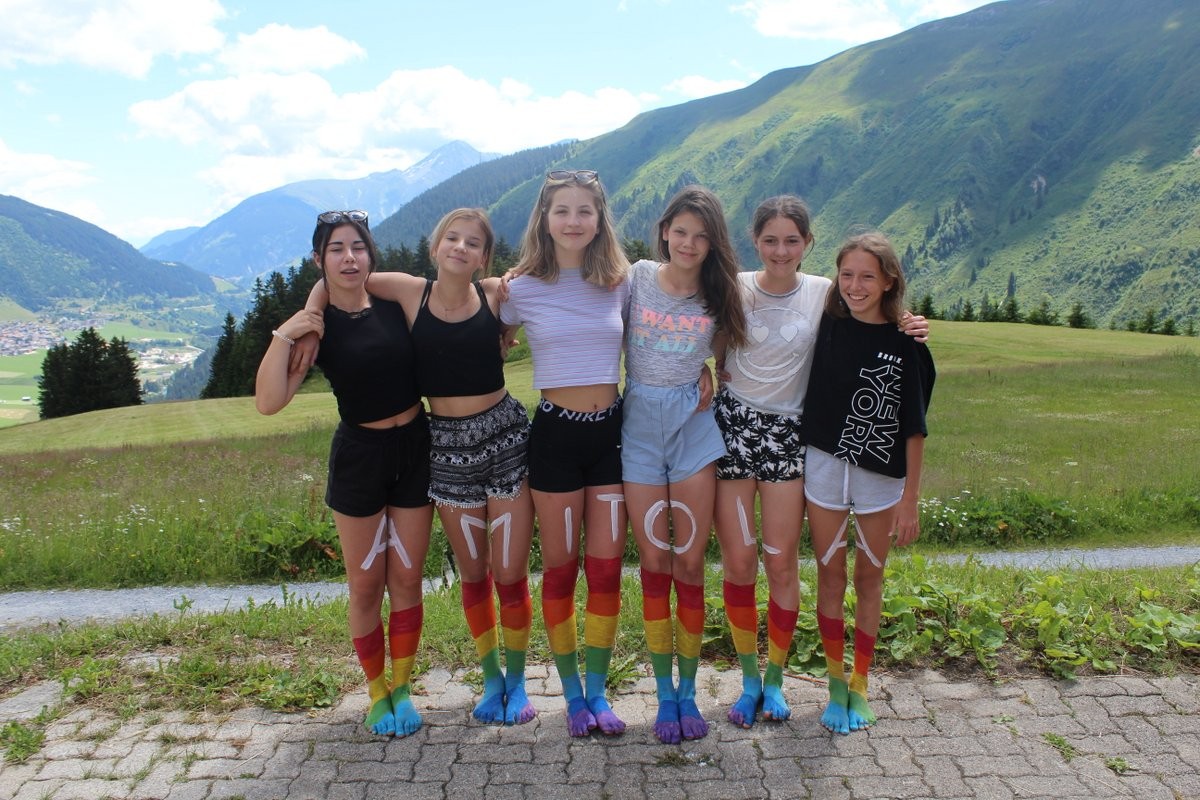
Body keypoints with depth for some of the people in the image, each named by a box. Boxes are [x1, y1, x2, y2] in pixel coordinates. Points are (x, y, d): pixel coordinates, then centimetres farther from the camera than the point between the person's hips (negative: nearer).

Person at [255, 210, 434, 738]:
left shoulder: (396, 302, -2)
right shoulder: (314, 325, -7)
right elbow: (268, 402, -16)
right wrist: (283, 336, -24)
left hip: (415, 448, 2)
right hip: (359, 456, -1)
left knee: (406, 578, 9)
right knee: (366, 584, 8)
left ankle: (402, 686, 26)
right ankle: (376, 690, 27)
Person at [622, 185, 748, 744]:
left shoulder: (720, 294, 3)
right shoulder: (636, 277, 0)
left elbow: (728, 350, 15)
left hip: (693, 428, 1)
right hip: (640, 427, 0)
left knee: (690, 565, 3)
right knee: (654, 565, 4)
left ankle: (688, 691, 18)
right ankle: (664, 693, 17)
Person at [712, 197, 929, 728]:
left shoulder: (824, 294, 0)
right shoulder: (734, 288, 0)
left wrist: (908, 331, -7)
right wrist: (712, 371, -7)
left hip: (787, 433, 0)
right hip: (731, 425, 0)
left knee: (781, 563, 3)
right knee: (738, 560, 3)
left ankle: (775, 678, 23)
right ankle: (748, 678, 22)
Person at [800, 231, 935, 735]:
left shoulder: (905, 343, -6)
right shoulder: (827, 324, -2)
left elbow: (913, 428, -4)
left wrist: (910, 499, -4)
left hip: (881, 476, -1)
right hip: (824, 466, 1)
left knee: (869, 578, 11)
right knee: (830, 576, 8)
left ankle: (860, 685, 26)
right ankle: (835, 682, 23)